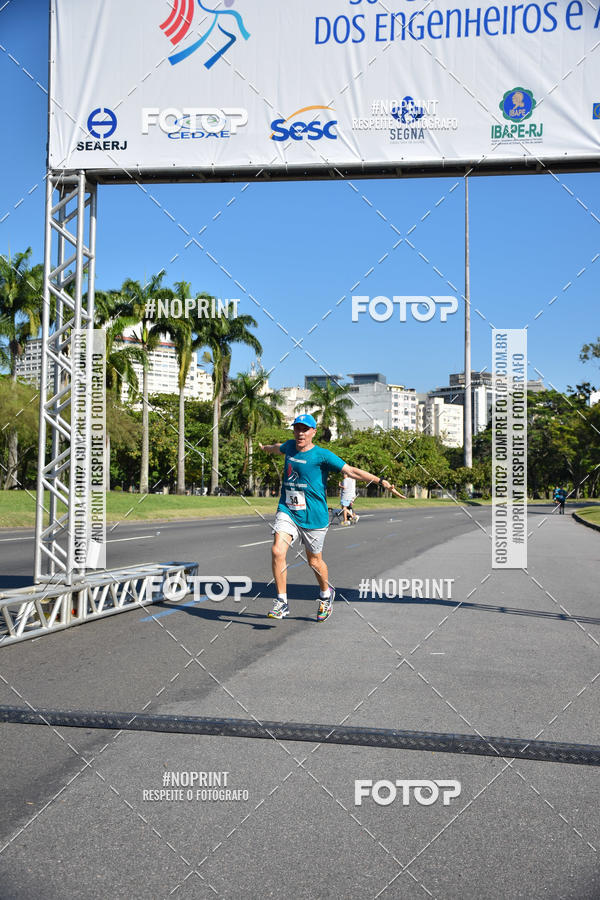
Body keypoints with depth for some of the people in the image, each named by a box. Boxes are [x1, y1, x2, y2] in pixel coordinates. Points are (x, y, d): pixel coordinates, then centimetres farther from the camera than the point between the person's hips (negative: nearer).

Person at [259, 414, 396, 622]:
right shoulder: (289, 447, 7)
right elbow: (278, 447, 33)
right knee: (277, 551, -17)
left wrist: (380, 480, -24)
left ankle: (326, 594, 41)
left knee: (314, 561, 10)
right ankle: (282, 602, -5)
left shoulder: (322, 455, -9)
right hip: (287, 511, 4)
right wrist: (265, 447, 54)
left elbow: (351, 471, -14)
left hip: (313, 517, -3)